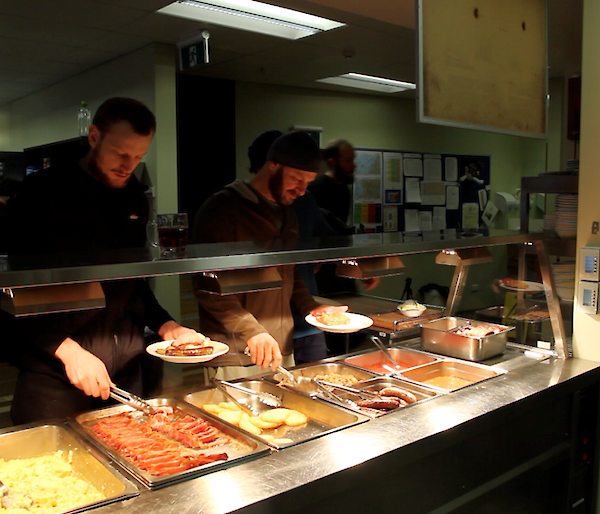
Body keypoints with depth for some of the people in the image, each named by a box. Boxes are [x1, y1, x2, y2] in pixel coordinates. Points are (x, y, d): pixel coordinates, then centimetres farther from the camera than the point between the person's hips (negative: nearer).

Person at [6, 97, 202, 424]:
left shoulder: (135, 200, 8)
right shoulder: (44, 193, -8)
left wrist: (165, 325, 3)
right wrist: (67, 350, -20)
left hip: (126, 371, 5)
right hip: (53, 375, -5)